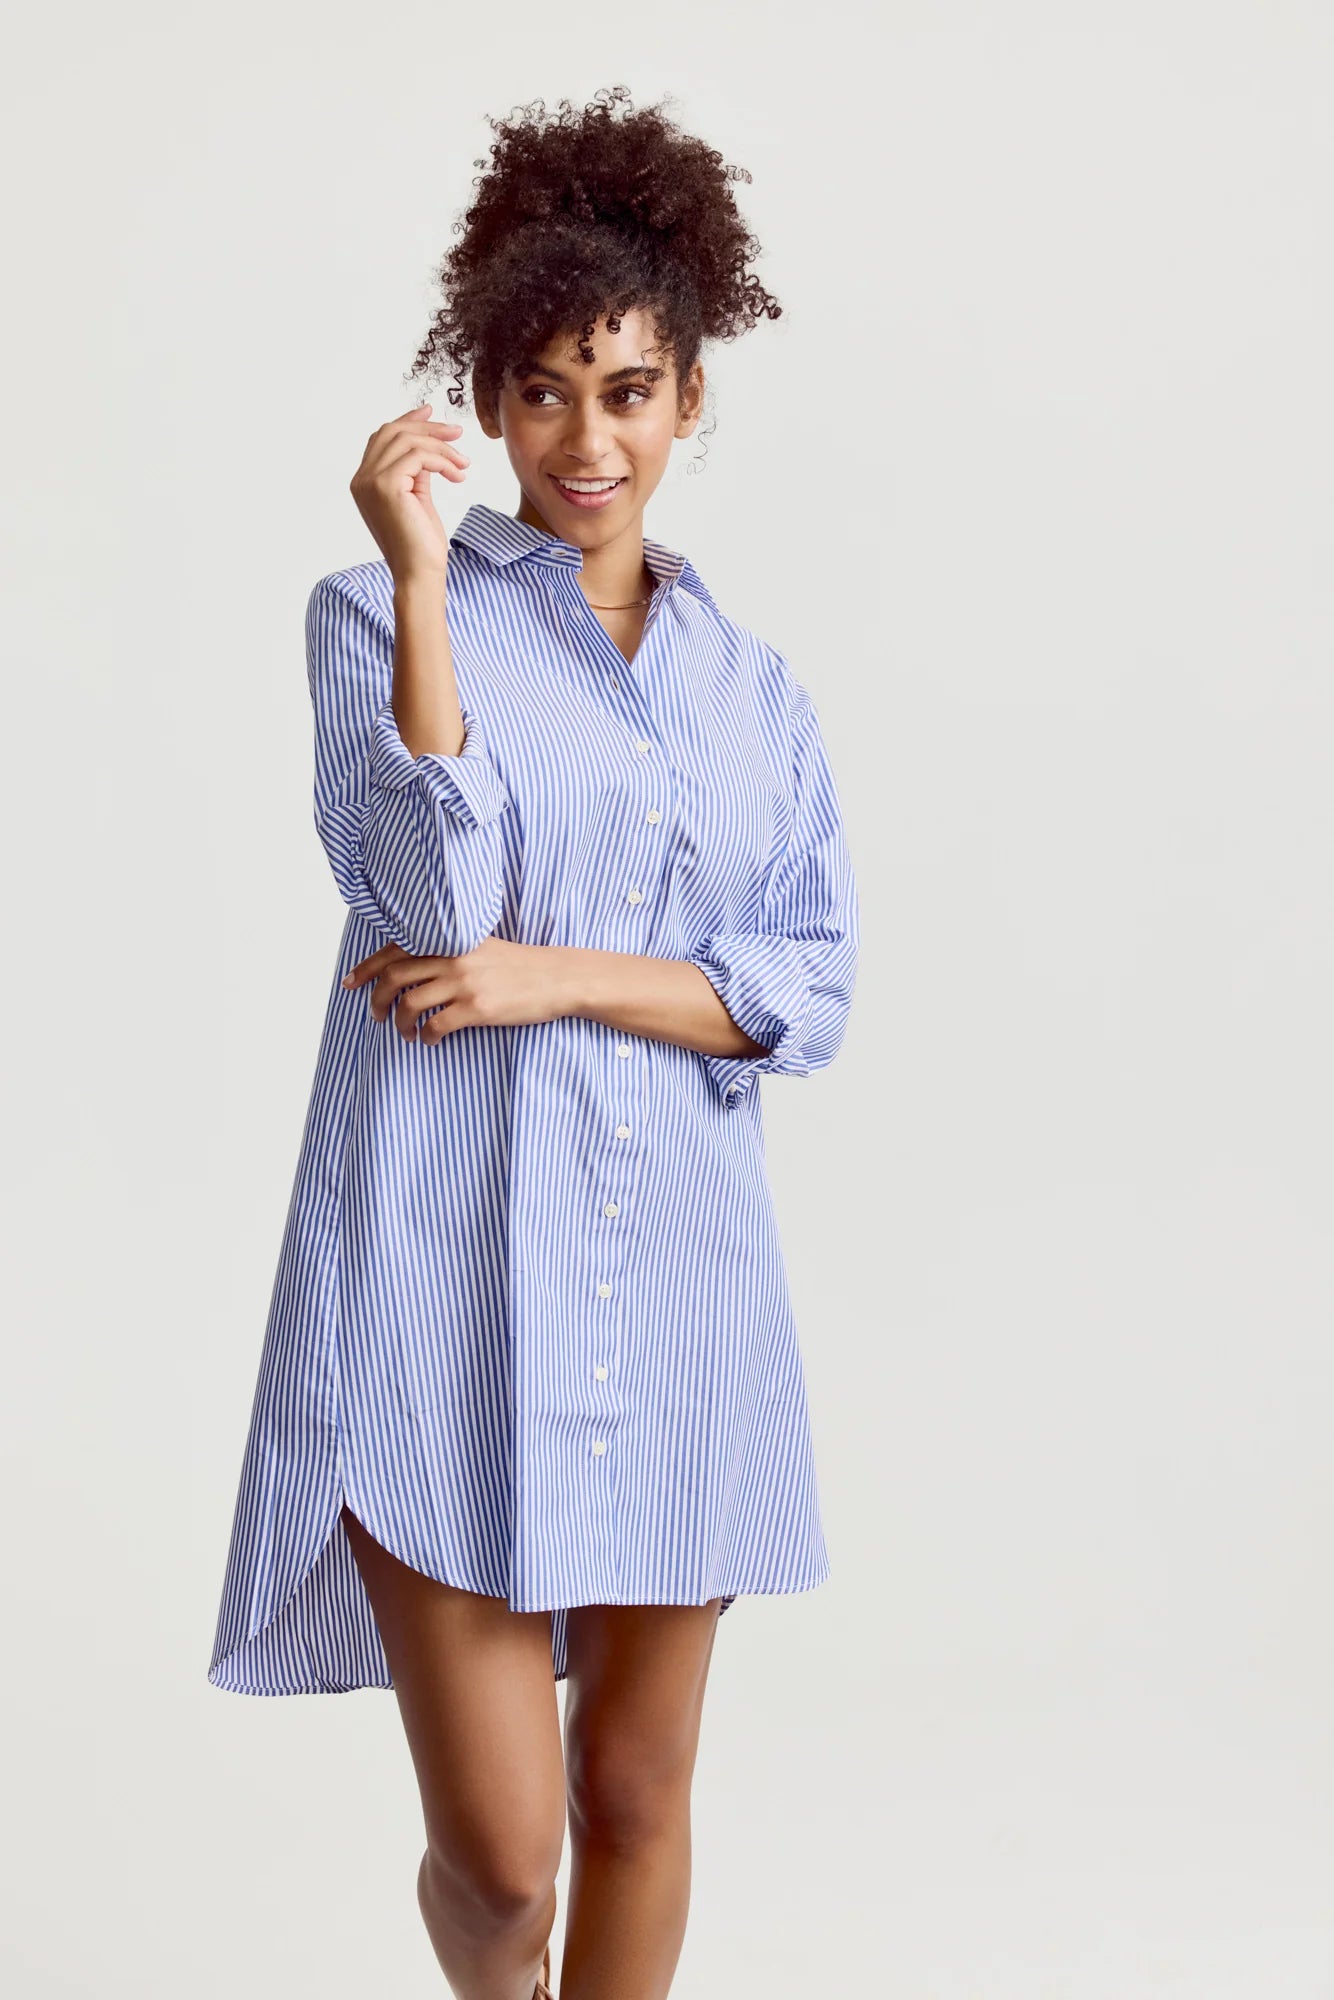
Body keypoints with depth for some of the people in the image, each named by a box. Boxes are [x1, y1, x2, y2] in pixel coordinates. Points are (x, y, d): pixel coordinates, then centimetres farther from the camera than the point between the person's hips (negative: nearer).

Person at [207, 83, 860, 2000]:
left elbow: (812, 988, 5)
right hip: (445, 1267, -3)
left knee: (637, 1799, 12)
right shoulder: (381, 610, 2)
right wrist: (422, 573, -17)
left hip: (675, 1276, 4)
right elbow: (435, 893, -13)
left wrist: (562, 979, -8)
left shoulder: (753, 684, 13)